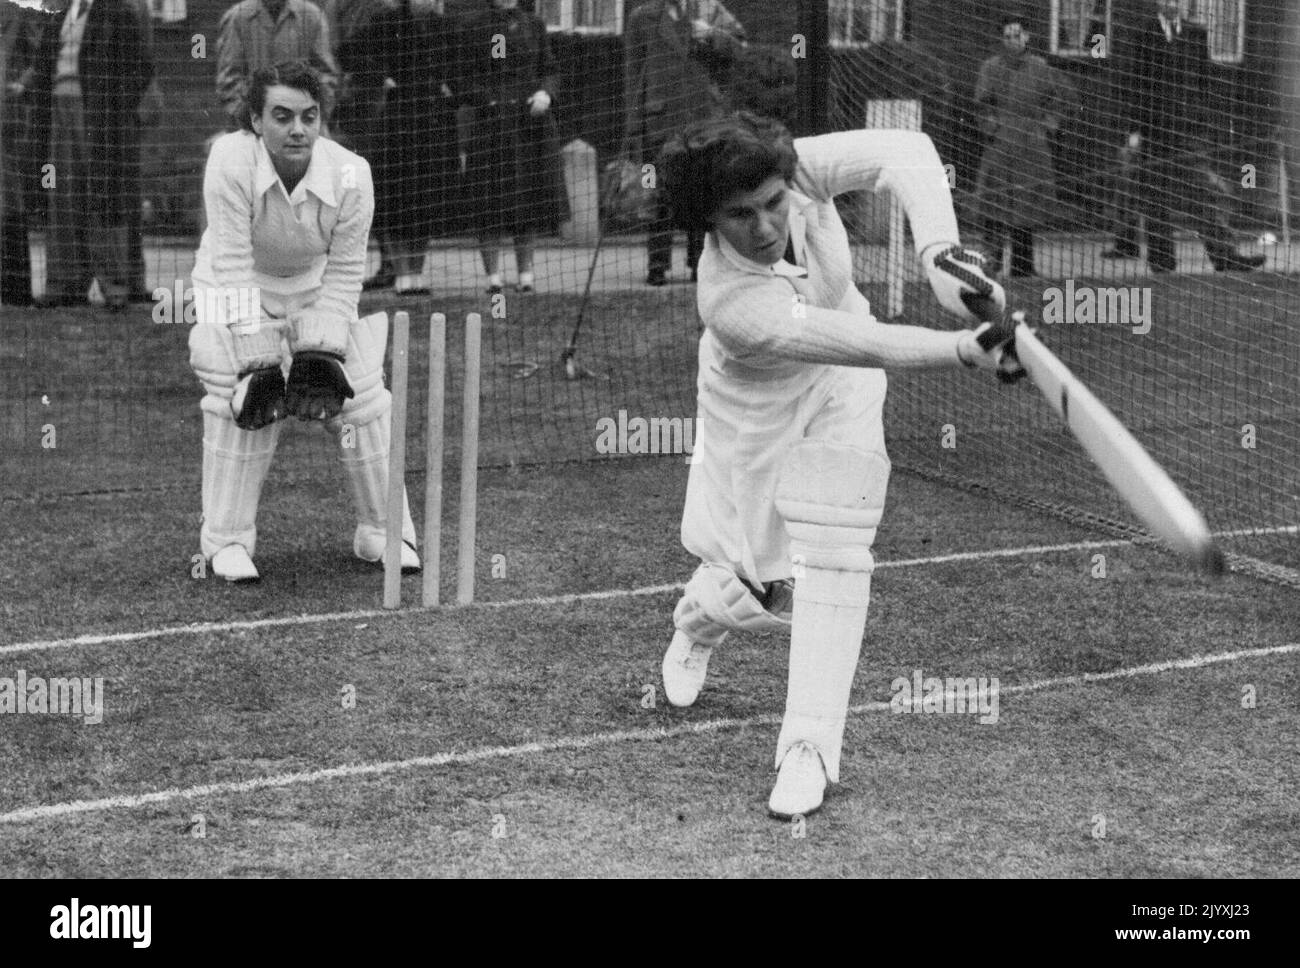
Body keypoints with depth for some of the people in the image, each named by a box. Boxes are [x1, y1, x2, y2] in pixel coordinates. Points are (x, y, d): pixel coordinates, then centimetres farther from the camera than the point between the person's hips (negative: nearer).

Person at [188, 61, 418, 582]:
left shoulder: (350, 174, -24)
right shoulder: (230, 162, -31)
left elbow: (344, 272, -14)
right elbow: (234, 267, -29)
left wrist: (323, 353, -21)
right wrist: (256, 360, -32)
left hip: (317, 288, 2)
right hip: (238, 290, -2)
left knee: (361, 398, -4)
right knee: (239, 405, -18)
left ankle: (383, 531, 13)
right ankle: (227, 539, -2)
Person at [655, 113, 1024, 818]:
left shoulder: (796, 169, -27)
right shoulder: (732, 304, -39)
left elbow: (908, 153, -32)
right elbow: (868, 346, -45)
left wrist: (938, 251, -46)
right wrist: (968, 352, -56)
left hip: (842, 391, 3)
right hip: (758, 411, -3)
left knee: (830, 554, -13)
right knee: (781, 591, 3)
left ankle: (810, 746, -6)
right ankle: (703, 614, 42)